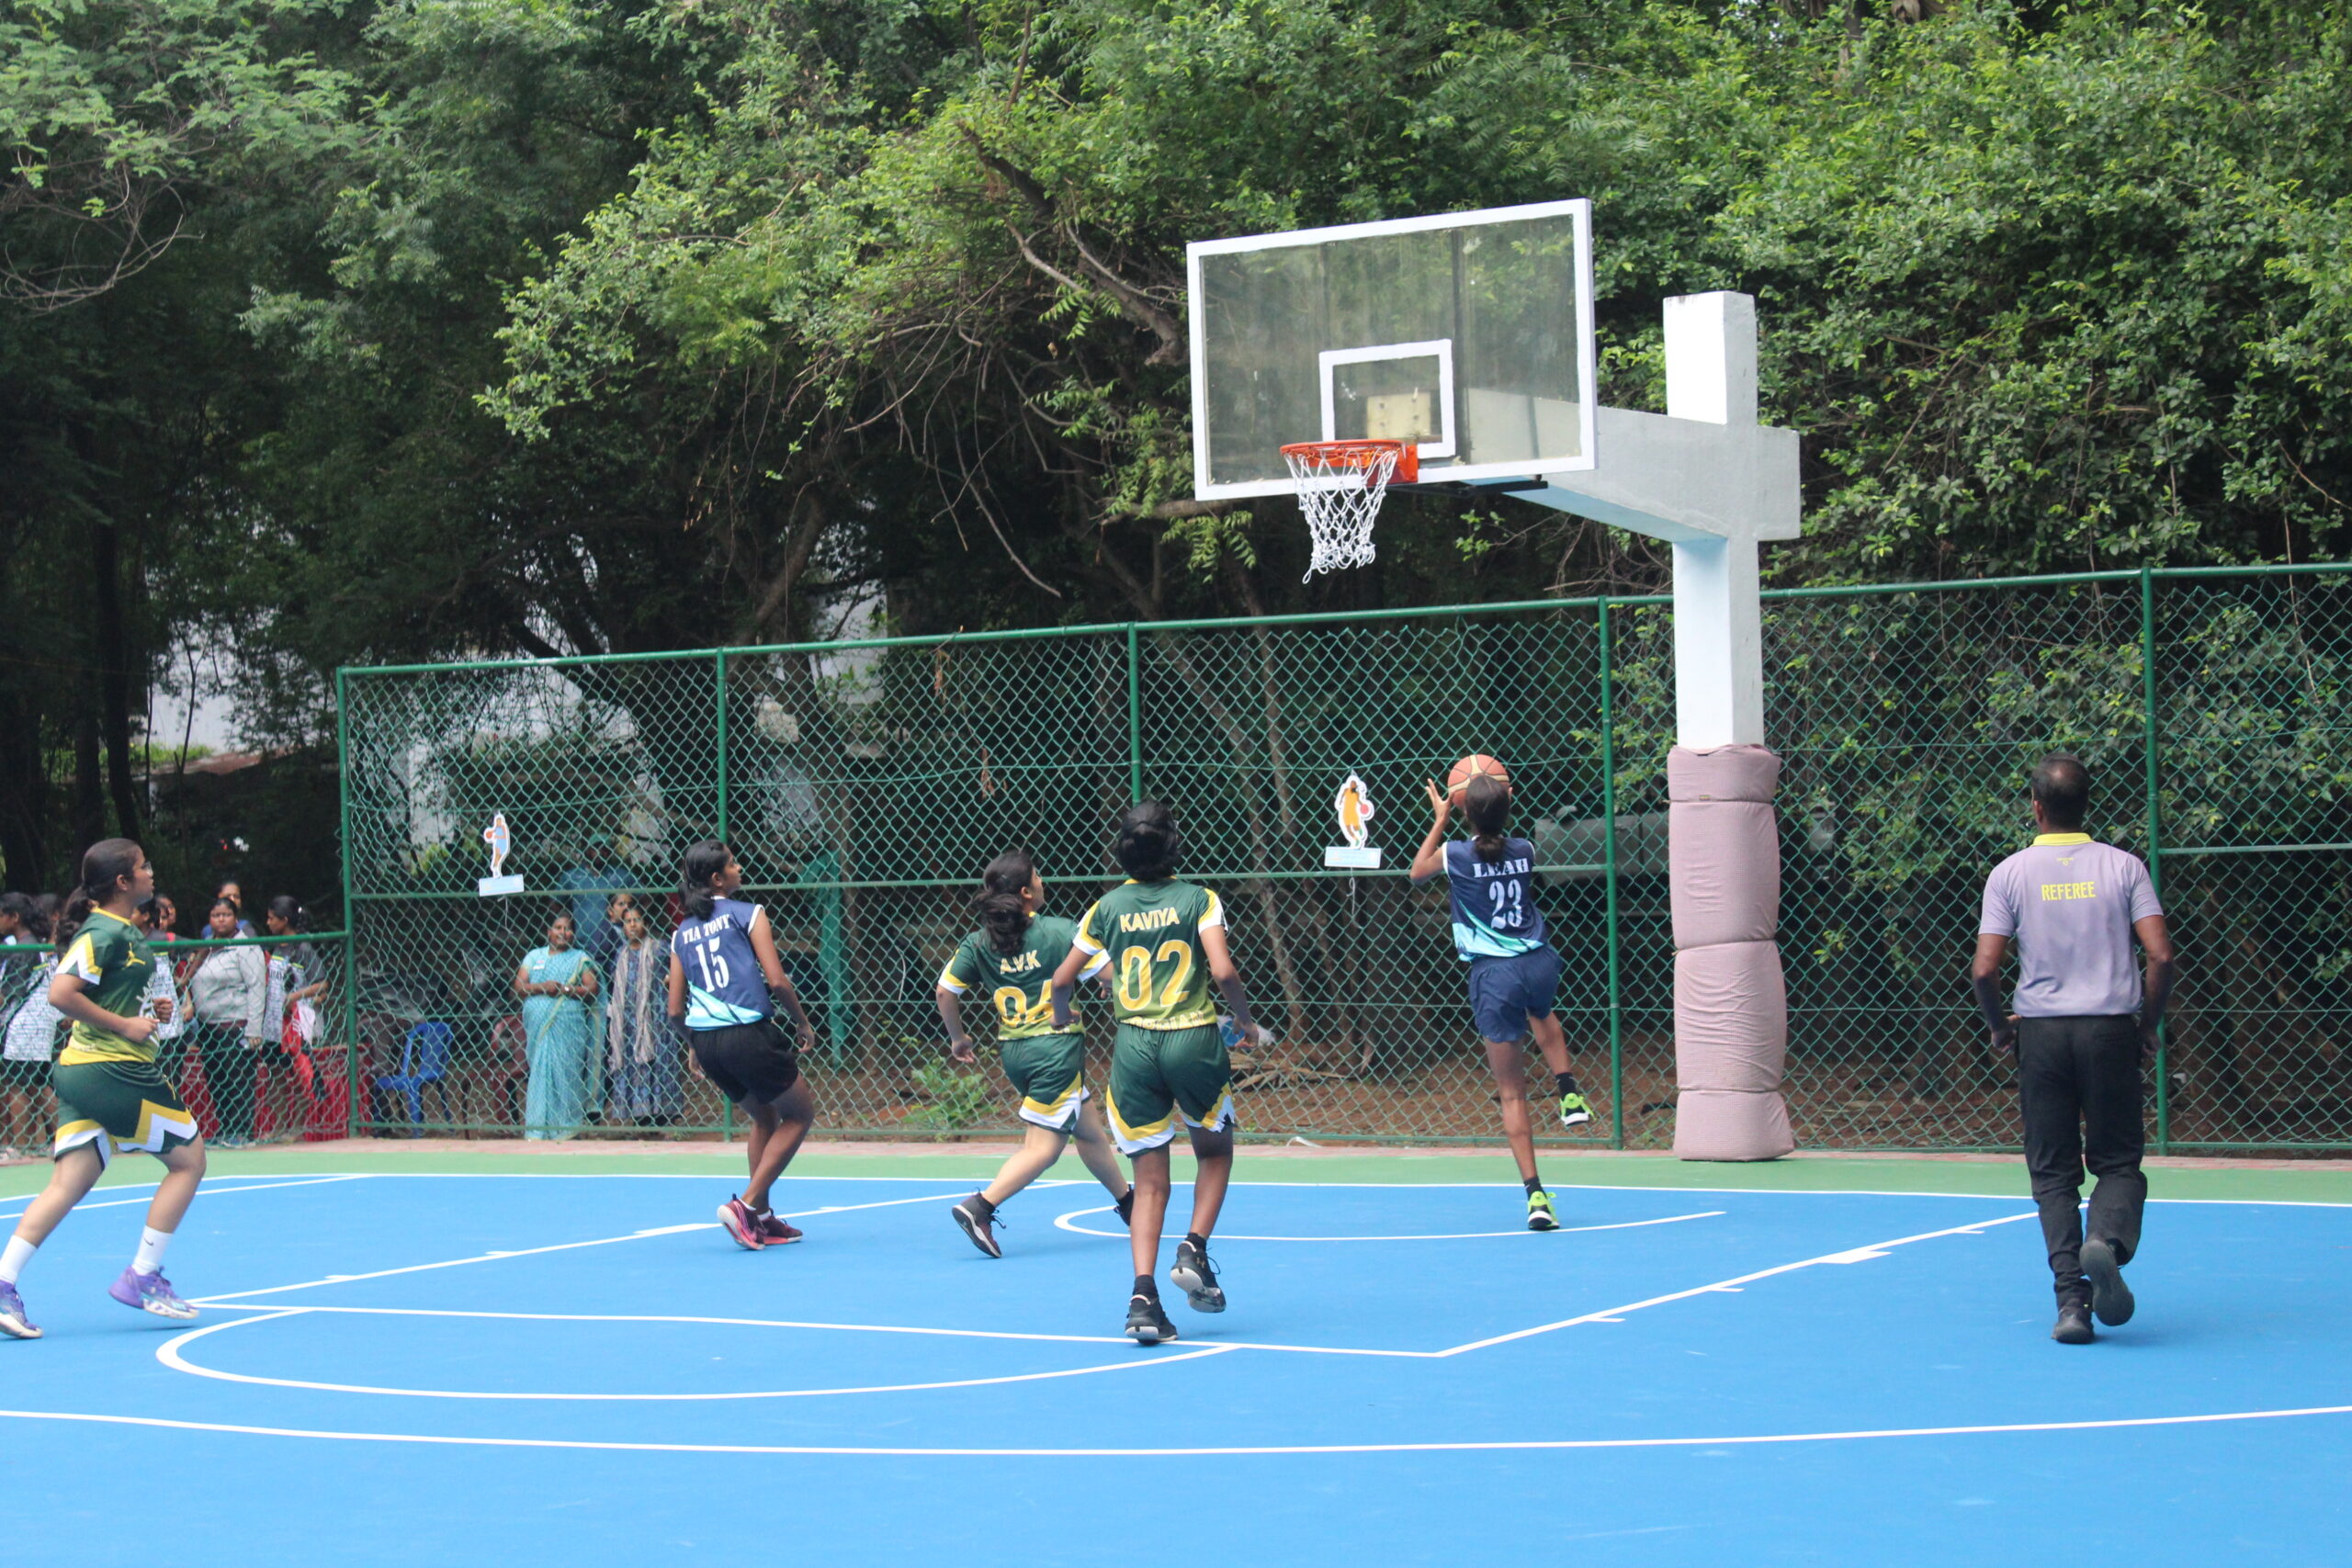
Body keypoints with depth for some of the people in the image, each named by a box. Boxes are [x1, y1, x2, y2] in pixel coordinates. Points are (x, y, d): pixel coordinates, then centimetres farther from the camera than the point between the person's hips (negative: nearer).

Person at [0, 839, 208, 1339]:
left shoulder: (125, 930, 15)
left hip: (80, 1071, 9)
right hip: (113, 1069, -9)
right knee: (188, 1160, 4)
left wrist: (148, 1009, 13)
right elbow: (61, 995, -23)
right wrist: (124, 1025, -18)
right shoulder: (103, 933, -15)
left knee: (70, 1182, 3)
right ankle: (141, 1278, 6)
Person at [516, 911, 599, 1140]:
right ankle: (537, 1130, -1)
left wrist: (564, 989, -12)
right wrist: (540, 988, -9)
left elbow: (591, 990, 1)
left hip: (568, 1025, -2)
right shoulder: (534, 956, 18)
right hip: (537, 1025, 2)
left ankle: (566, 1128, -4)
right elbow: (518, 987, 9)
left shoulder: (580, 958, 11)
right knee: (539, 1075, -2)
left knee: (566, 1075, -7)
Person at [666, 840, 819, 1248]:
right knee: (801, 1113, 10)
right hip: (748, 1033, -6)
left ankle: (763, 1218, 21)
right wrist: (803, 1023, 4)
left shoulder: (681, 934, 14)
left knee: (765, 1118, 24)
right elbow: (777, 981, -10)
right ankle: (747, 1203, -3)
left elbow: (675, 1013, 11)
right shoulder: (747, 915, -2)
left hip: (705, 1040, 6)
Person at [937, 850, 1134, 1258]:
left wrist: (958, 1037, 21)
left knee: (1091, 1129, 21)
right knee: (1043, 1147, -4)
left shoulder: (979, 942, 3)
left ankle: (1130, 1206, 31)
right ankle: (981, 1206, -18)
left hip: (1012, 1050, 7)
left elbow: (946, 991, 5)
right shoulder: (1058, 932, -10)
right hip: (1056, 1047, -7)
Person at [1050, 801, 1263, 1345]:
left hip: (1134, 1044, 2)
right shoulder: (1199, 900, 0)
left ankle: (1143, 1294, -10)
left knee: (1150, 1180, 5)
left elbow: (1062, 980, 11)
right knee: (1215, 1151, 23)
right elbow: (1223, 971, -12)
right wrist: (1244, 1021, 6)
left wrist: (1062, 1016, 33)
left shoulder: (1108, 908, 7)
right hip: (1194, 1039, -2)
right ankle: (1194, 1250, 5)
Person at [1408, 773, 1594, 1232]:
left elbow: (1417, 872, 18)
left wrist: (1439, 819, 25)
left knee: (1512, 1094, 3)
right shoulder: (1524, 850, 2)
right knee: (1540, 1015, 42)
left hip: (1493, 974, -3)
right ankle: (1568, 1090, 22)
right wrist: (1501, 808, 30)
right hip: (1540, 962, 3)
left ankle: (1535, 1194, -4)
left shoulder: (1455, 855, -6)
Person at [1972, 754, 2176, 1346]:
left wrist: (1999, 1027, 10)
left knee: (2053, 1173, 8)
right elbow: (2161, 956, -7)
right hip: (2111, 1029, 0)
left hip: (2042, 1031, 0)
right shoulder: (2123, 867, 0)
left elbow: (1984, 969, -7)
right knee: (2118, 1161, 11)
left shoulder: (2010, 873, -1)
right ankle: (2107, 1241, -20)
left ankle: (2070, 1297, -5)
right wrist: (2147, 1026, 7)